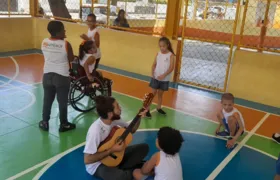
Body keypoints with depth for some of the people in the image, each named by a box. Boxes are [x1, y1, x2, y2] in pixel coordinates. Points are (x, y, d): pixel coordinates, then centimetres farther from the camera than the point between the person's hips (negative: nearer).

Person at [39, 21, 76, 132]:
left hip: (47, 74, 4)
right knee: (62, 102, 9)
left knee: (47, 100, 18)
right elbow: (71, 59, -4)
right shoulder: (65, 44, -17)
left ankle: (45, 123, 30)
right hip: (62, 76, -4)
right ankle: (63, 124, 22)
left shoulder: (44, 42, -3)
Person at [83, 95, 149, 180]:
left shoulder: (115, 120, -9)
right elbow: (87, 159, -27)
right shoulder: (96, 130, -30)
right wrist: (111, 150, -26)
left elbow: (131, 130, 6)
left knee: (144, 147, -1)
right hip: (98, 164, -7)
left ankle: (119, 169, -7)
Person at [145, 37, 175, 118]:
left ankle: (159, 108, 29)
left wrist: (163, 75, -24)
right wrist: (152, 73, -16)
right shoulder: (158, 54, 1)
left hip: (165, 79, -1)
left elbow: (171, 67, -14)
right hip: (155, 77, 1)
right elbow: (154, 64, 2)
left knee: (160, 93, 13)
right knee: (153, 93, 3)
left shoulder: (171, 55, -8)